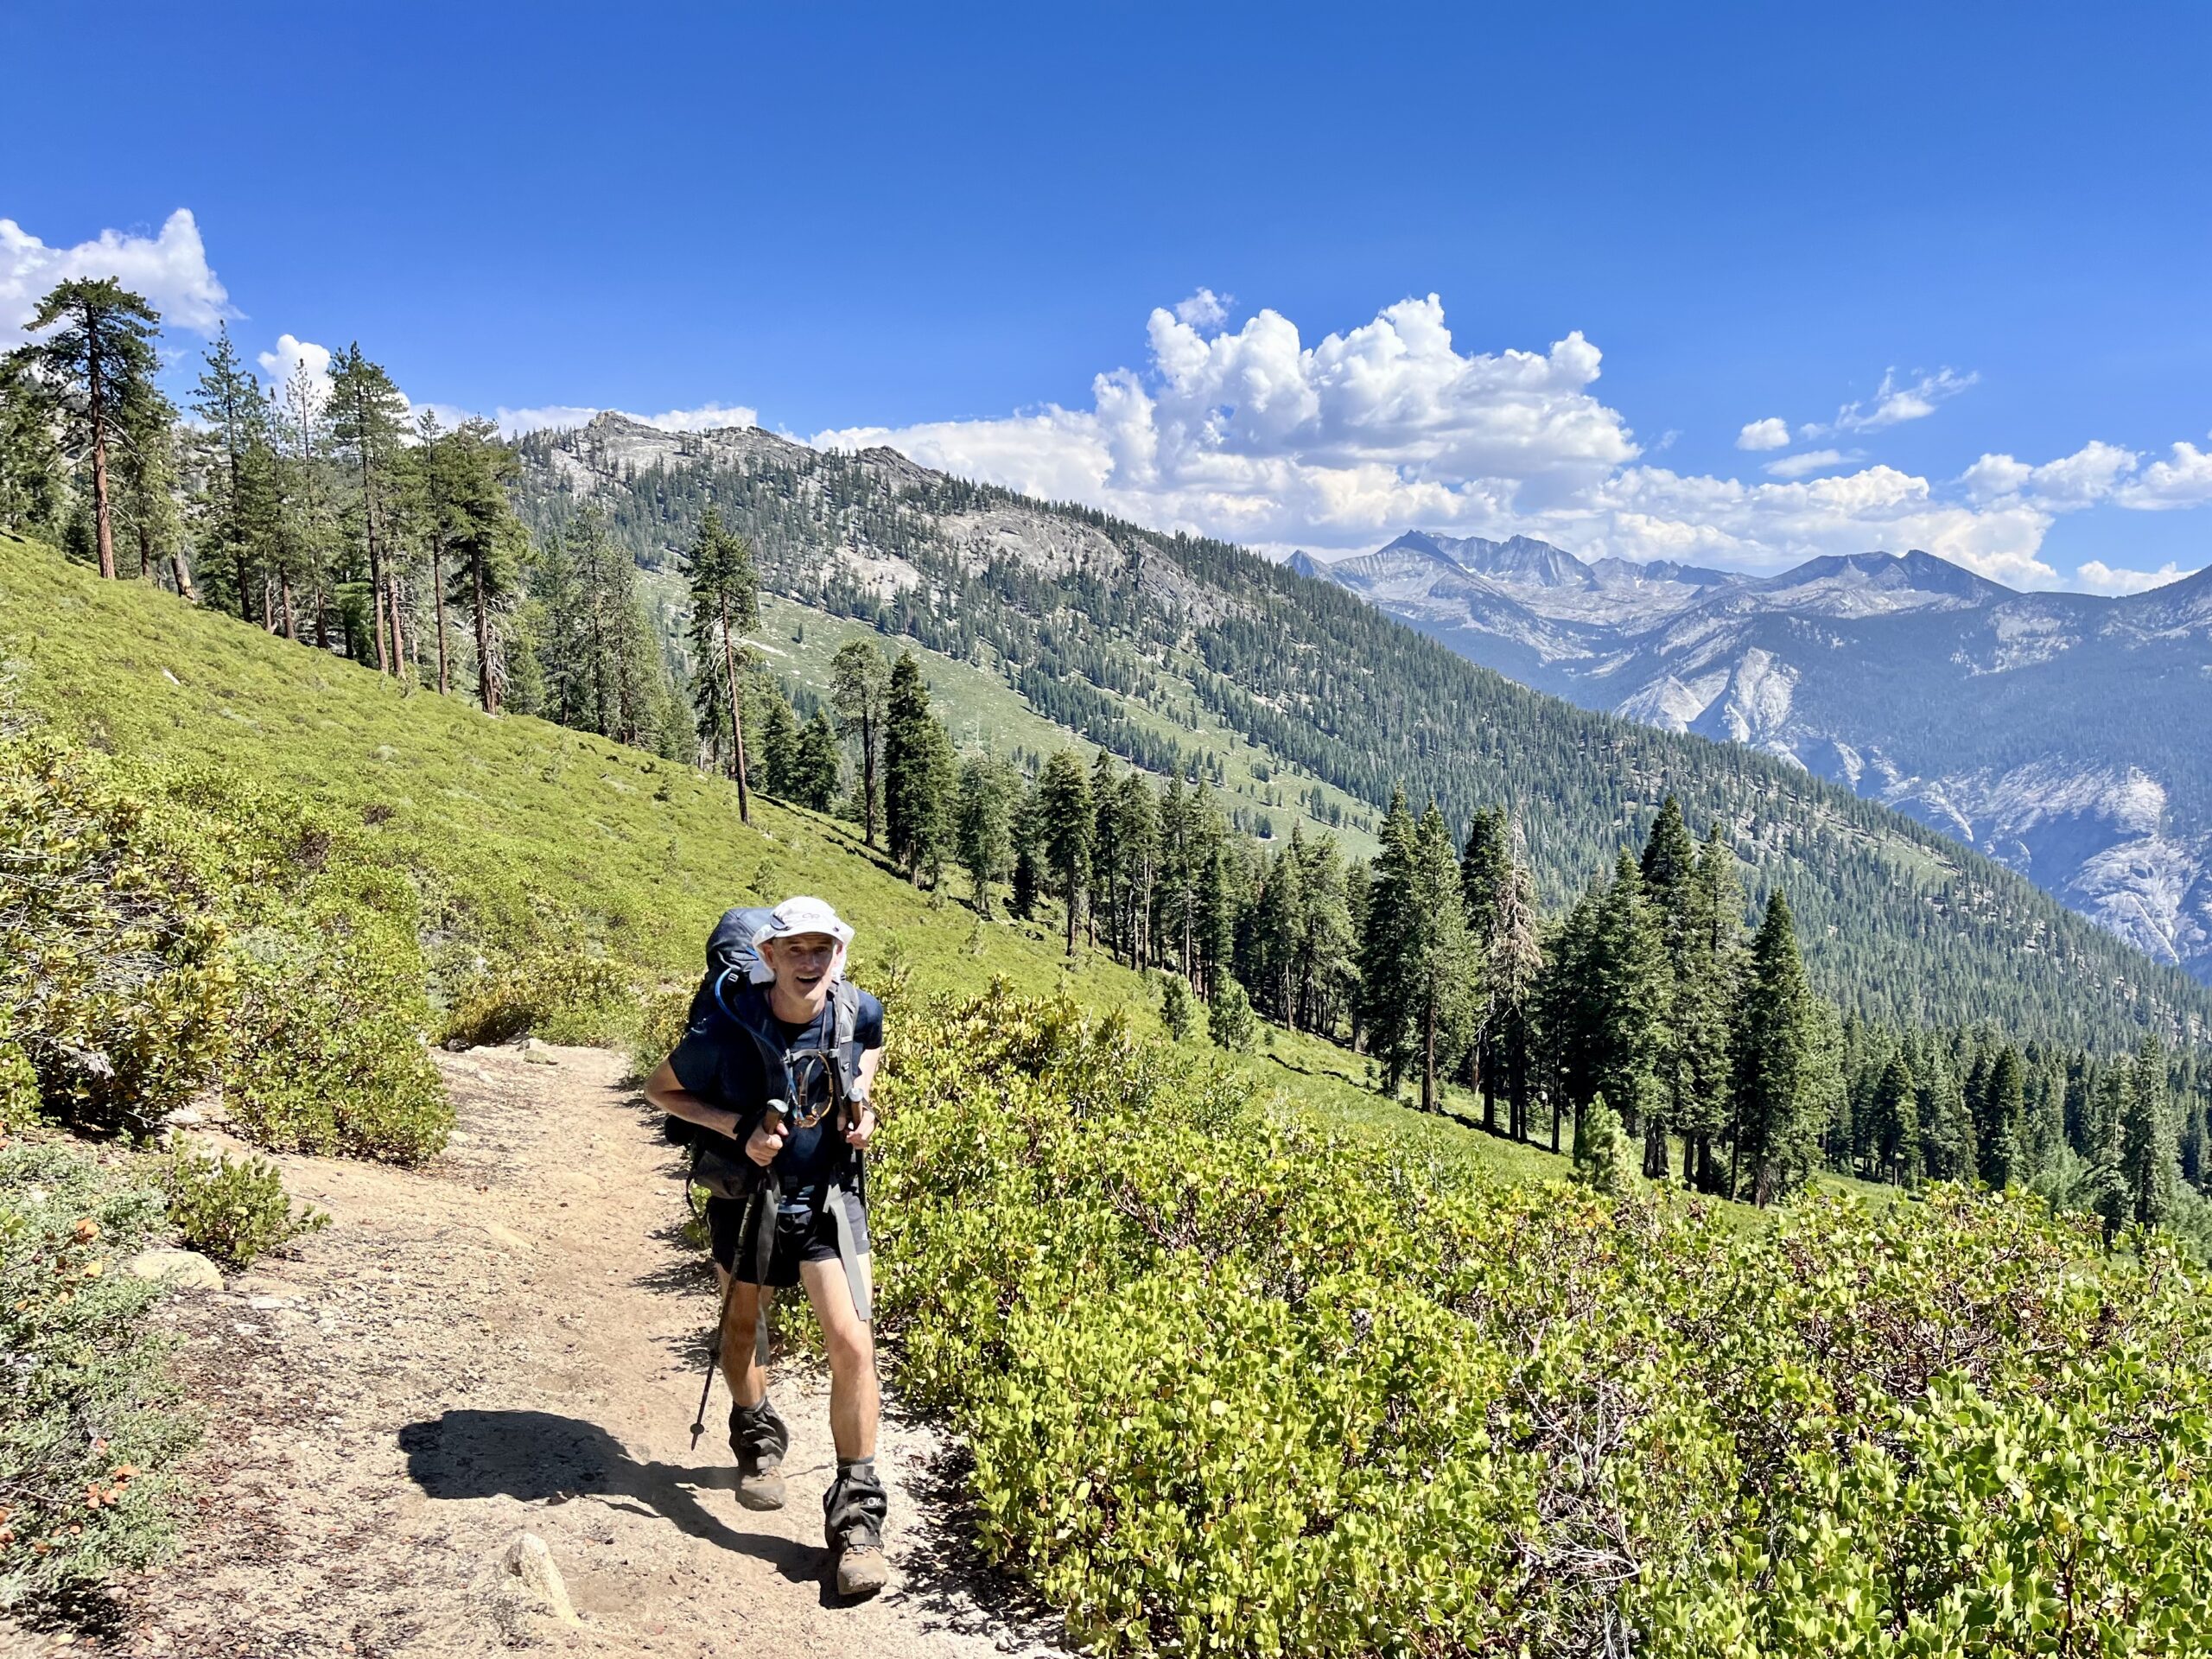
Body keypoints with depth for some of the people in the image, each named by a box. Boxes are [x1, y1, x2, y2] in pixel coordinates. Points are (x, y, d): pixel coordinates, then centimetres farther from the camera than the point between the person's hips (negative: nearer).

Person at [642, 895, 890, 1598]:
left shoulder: (858, 1009, -15)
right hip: (748, 1195, 0)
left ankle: (856, 1512, 3)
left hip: (829, 1196, 1)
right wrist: (738, 1126, -22)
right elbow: (660, 1089, -8)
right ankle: (757, 1439, 52)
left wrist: (861, 1098, -8)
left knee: (852, 1346, -11)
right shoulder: (726, 1030, -26)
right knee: (744, 1321, 22)